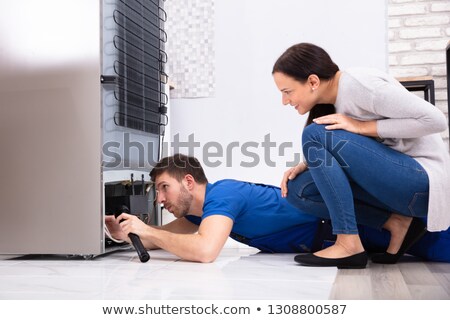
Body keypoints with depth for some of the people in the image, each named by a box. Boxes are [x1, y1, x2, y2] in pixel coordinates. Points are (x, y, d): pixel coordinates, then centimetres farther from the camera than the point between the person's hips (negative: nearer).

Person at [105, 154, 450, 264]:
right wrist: (127, 234, -4)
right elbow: (164, 236, 16)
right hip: (325, 232, 7)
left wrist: (146, 231, -25)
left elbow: (204, 251, -39)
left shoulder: (220, 194, -23)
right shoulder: (199, 210, 5)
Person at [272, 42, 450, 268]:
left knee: (316, 135, -20)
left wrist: (362, 127, -20)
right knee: (299, 190, -4)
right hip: (392, 182, 8)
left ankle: (349, 245, -19)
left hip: (422, 181, -8)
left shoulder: (358, 84, -17)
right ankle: (395, 223, -4)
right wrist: (307, 165, -6)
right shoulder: (330, 101, 7)